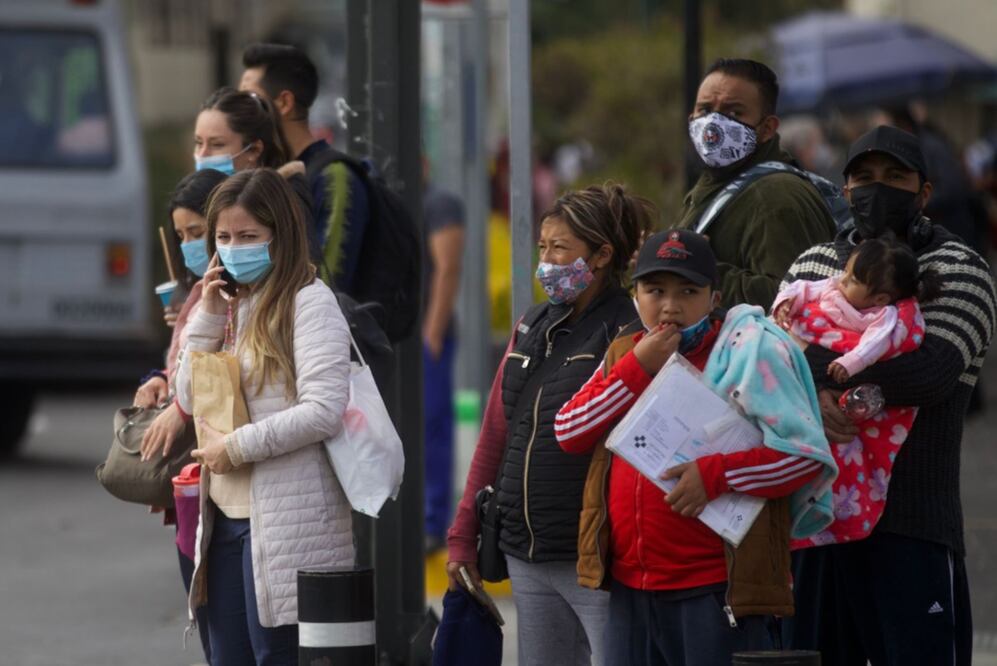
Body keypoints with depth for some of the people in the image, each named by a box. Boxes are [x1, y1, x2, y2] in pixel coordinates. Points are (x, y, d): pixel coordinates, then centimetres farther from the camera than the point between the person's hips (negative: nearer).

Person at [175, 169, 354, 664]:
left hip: (285, 523, -8)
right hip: (226, 519, 8)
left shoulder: (308, 302, -8)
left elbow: (324, 411, -18)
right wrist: (208, 316, 2)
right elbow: (190, 401, 12)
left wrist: (236, 447, -13)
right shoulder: (233, 306, 16)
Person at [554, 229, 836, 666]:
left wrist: (715, 474, -21)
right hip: (631, 584, 7)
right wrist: (638, 368, -6)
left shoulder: (747, 350, -5)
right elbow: (569, 431, 3)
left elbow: (807, 454, -10)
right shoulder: (625, 353, 14)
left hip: (718, 589, -7)